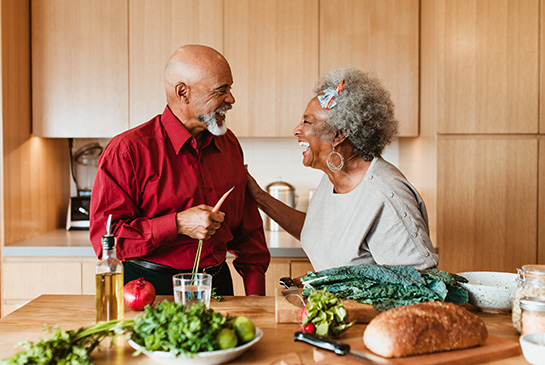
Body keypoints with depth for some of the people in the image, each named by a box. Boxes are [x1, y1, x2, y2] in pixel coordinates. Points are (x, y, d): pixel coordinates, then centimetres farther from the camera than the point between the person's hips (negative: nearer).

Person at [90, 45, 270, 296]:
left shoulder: (228, 143, 9)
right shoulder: (127, 150, -11)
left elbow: (247, 228, 15)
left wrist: (255, 293, 6)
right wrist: (178, 225, -21)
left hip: (218, 283, 5)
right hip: (151, 288, -4)